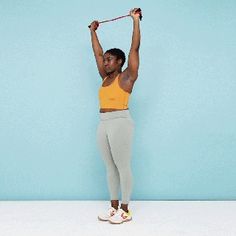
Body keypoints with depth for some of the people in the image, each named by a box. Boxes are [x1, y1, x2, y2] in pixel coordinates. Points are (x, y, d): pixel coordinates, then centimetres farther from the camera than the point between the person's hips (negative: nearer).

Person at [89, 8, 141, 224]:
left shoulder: (127, 77, -3)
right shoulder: (106, 78, 16)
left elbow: (135, 48, -6)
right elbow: (97, 53, 26)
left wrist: (136, 20, -4)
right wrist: (93, 31, 32)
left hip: (120, 123, -8)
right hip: (104, 124, 8)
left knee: (123, 167, -2)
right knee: (110, 168, 11)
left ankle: (126, 211, 8)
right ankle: (114, 207, 21)